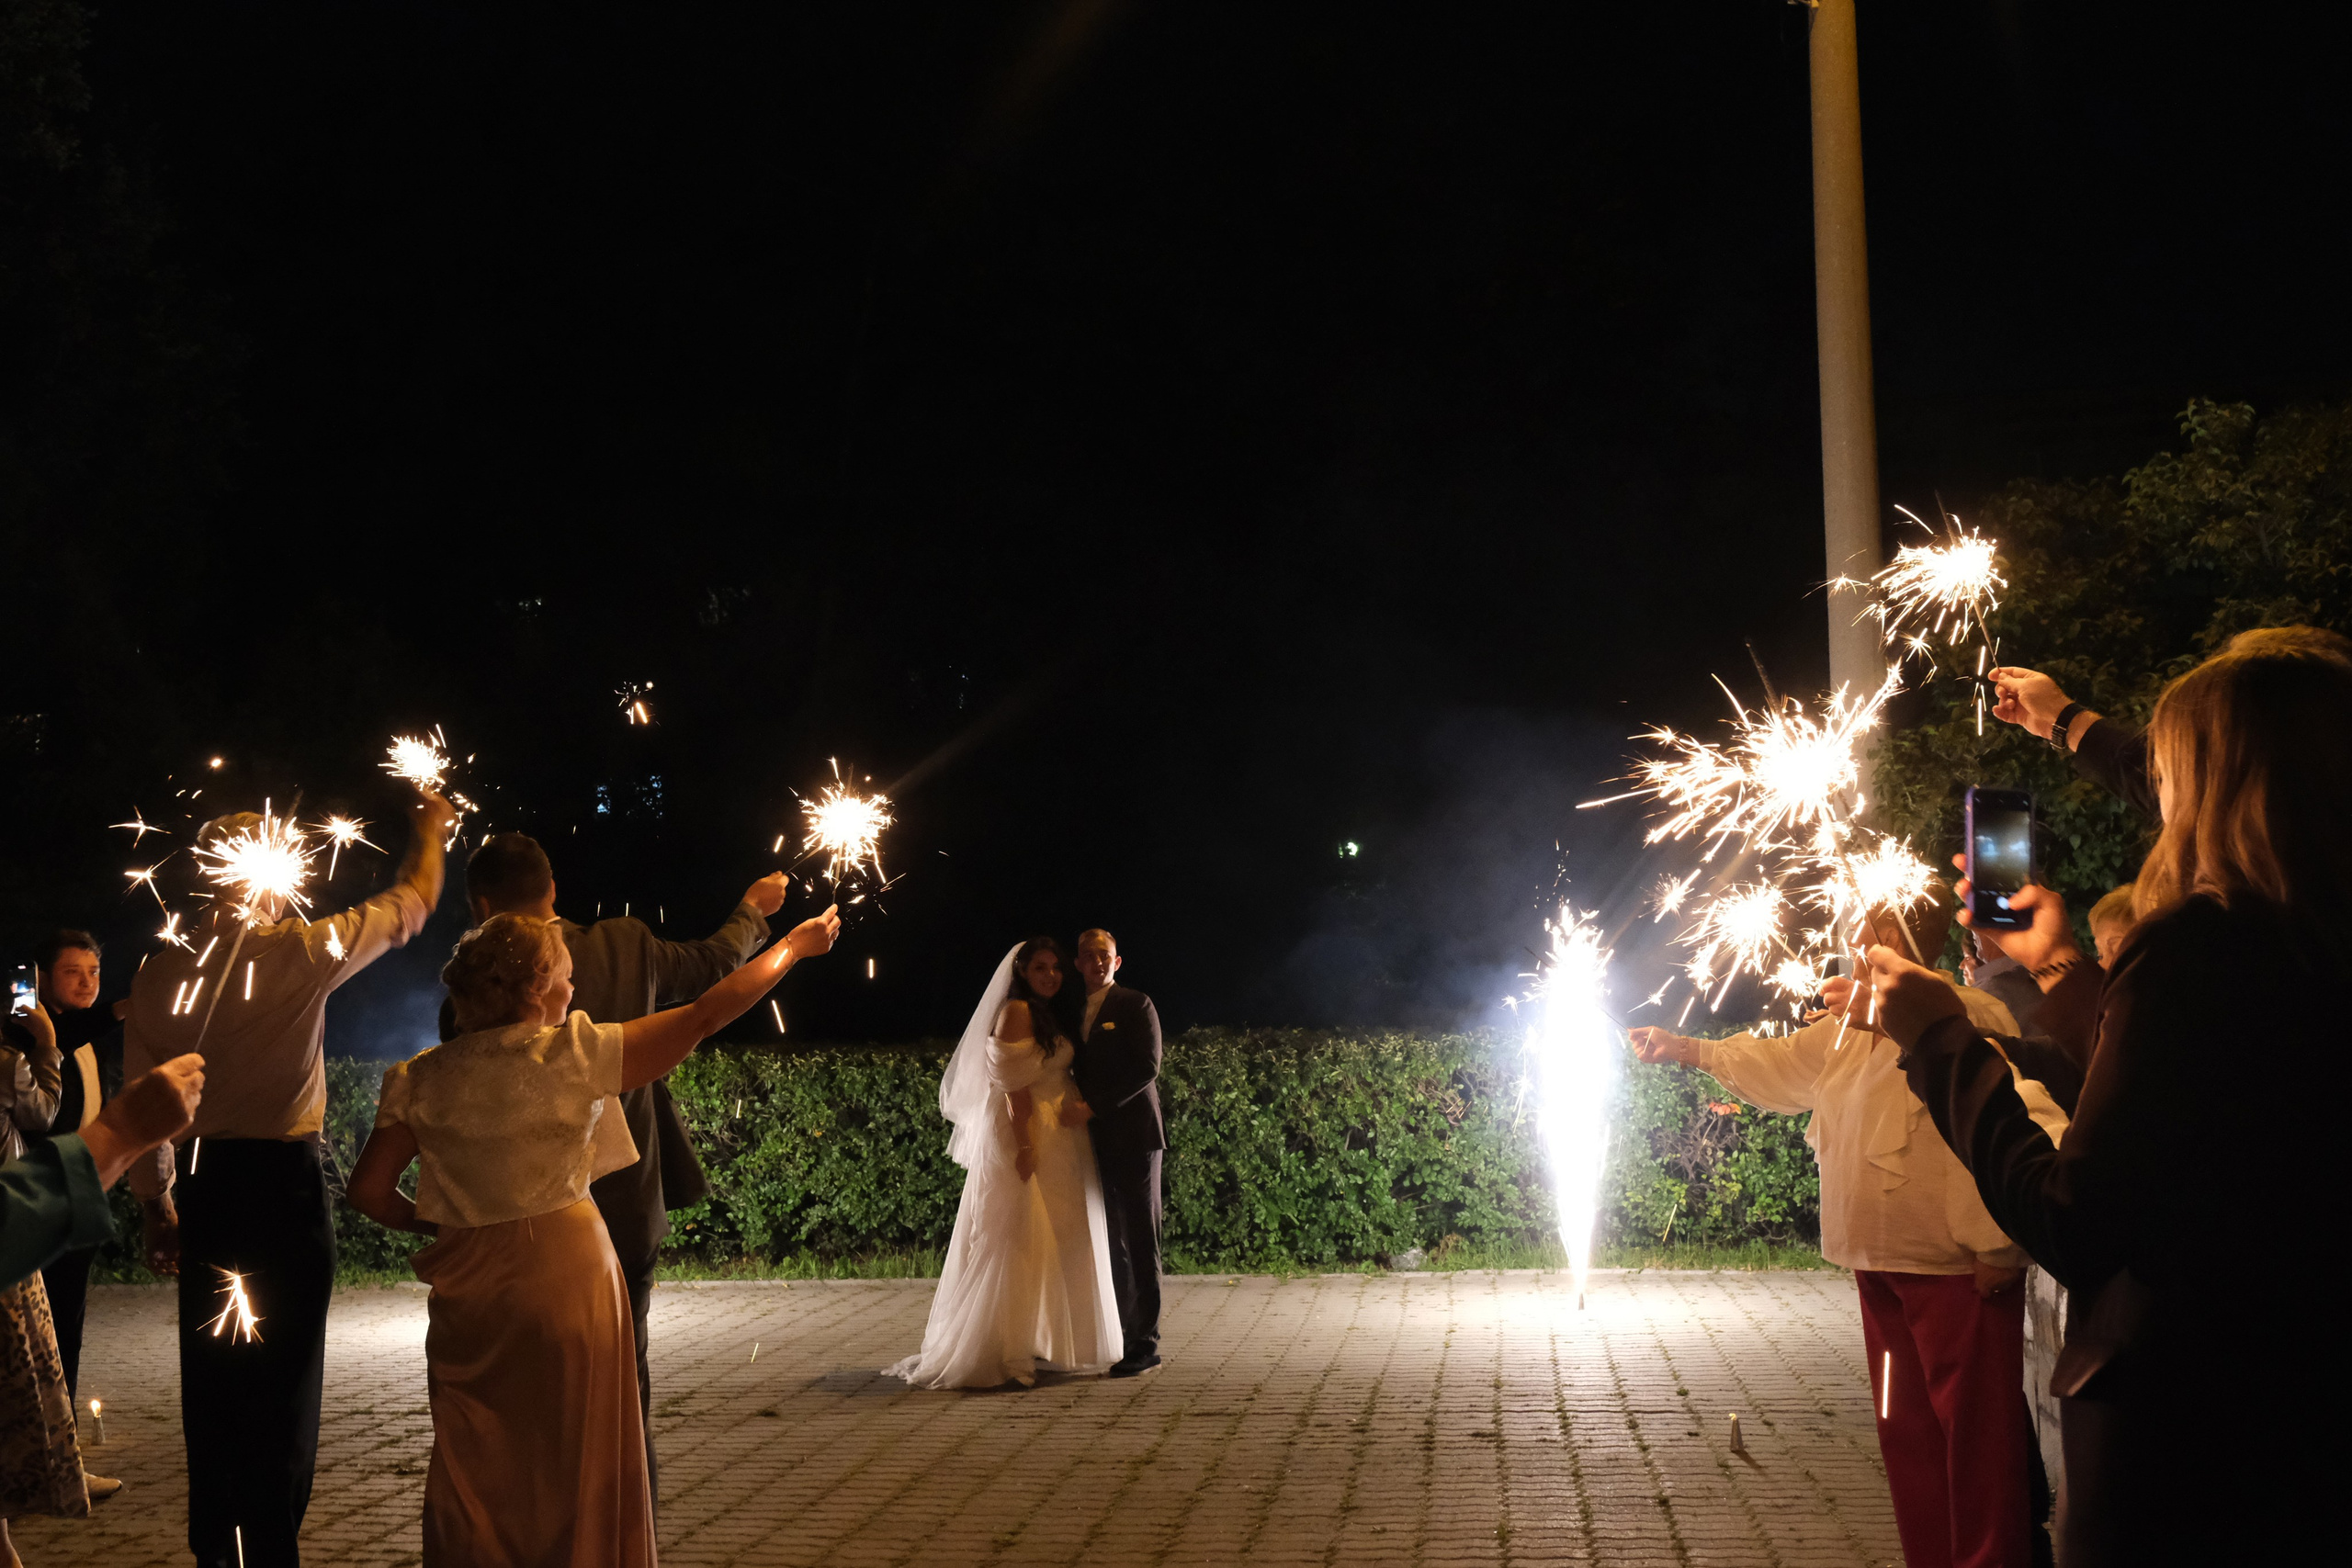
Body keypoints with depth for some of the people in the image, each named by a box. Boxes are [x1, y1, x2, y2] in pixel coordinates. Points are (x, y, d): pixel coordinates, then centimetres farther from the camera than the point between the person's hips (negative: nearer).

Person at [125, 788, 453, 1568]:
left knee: (211, 1372, 14)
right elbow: (413, 904, 4)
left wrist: (155, 1201, 19)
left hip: (202, 1186, 5)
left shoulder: (161, 972, 2)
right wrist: (430, 827, 22)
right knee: (283, 1378, 2)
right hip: (284, 1181, -5)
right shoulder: (299, 952, -10)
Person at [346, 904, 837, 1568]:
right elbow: (704, 1016, -6)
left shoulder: (422, 1079, -1)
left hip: (469, 1289, 3)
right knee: (574, 1469, 10)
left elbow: (369, 1192, -2)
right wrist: (793, 945, 4)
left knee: (476, 1471, 13)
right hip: (566, 1272, -3)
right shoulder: (574, 1055, -9)